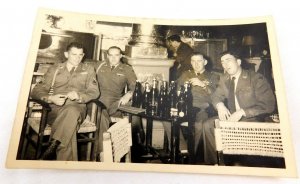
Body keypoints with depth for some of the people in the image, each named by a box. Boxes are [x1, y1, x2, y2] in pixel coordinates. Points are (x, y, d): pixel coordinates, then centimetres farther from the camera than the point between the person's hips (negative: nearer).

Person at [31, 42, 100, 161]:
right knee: (69, 127, -36)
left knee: (71, 111, -40)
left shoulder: (89, 70, 20)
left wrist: (79, 96, -14)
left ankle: (53, 145, -39)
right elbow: (37, 90, 13)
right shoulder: (55, 69, 21)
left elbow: (94, 92, 8)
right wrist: (50, 98, -10)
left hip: (77, 107, 0)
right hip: (54, 108, 1)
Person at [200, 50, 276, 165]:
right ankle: (214, 161, 0)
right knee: (208, 125, -12)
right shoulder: (224, 79, 8)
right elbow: (216, 96, 16)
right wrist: (220, 105, -9)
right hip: (233, 117, 6)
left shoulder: (256, 78, -10)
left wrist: (242, 112, -24)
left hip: (254, 119, -6)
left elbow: (268, 105, -15)